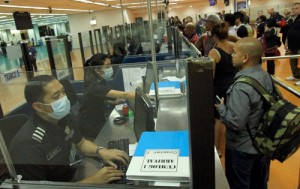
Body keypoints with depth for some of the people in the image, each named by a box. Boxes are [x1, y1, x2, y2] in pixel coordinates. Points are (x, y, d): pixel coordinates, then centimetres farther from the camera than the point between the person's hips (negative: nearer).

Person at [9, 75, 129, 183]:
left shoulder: (64, 118, -9)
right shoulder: (27, 144, -29)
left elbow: (80, 142, 9)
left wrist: (100, 151, -10)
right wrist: (92, 181, -26)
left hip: (71, 174, 6)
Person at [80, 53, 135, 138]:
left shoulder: (100, 81, 0)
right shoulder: (94, 86, -28)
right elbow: (123, 95, -36)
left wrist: (113, 101, -4)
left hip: (100, 120, 8)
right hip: (91, 126, -8)